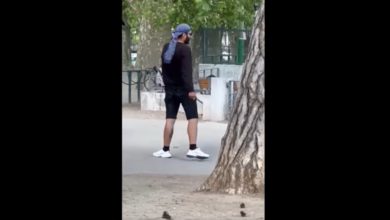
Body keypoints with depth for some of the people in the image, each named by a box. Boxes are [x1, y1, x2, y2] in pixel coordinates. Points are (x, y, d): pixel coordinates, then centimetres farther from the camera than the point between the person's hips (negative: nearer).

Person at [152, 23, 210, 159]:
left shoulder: (166, 48, 10)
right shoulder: (185, 49, -14)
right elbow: (187, 71, -21)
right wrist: (190, 90, -24)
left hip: (170, 88, 7)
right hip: (183, 89, -7)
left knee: (170, 119, 8)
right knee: (192, 118, -6)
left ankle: (165, 150, 7)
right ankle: (193, 149, -16)